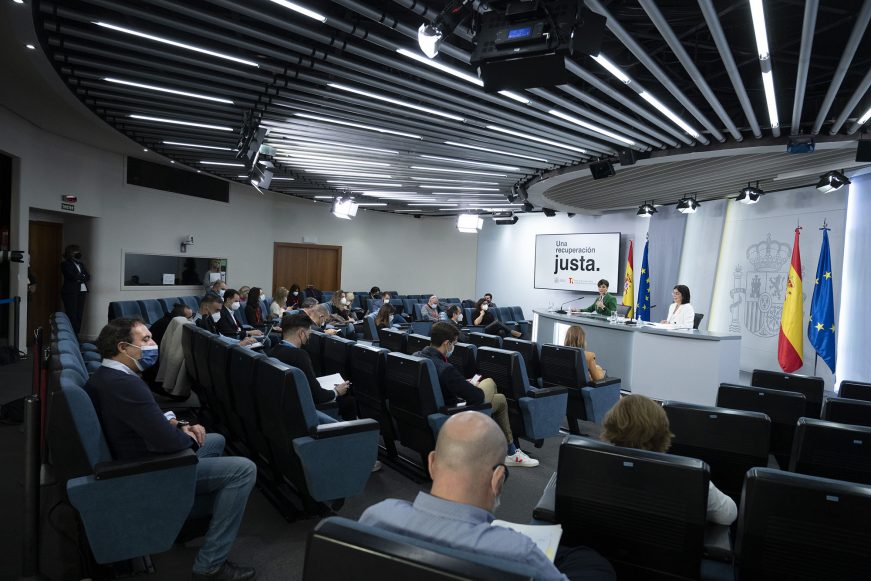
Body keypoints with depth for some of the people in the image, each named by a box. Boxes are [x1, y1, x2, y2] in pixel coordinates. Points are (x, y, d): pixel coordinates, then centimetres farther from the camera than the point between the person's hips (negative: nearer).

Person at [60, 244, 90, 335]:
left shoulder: (81, 264, 20)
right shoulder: (65, 264, 2)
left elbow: (88, 277, 10)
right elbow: (72, 276, -12)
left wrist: (79, 278, -6)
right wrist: (83, 277, 1)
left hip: (82, 292, 5)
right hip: (70, 292, -5)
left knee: (79, 315, 0)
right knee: (72, 316, -10)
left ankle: (76, 335, 3)